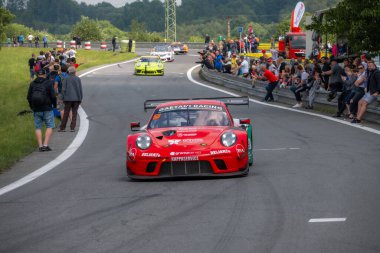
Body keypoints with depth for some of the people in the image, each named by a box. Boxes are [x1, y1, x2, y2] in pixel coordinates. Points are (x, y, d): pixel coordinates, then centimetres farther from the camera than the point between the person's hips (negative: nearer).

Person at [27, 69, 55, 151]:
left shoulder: (32, 84, 4)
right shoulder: (48, 83, -7)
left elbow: (29, 97, 5)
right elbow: (52, 96, -9)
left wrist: (32, 107, 19)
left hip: (36, 110, 3)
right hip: (47, 109, -3)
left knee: (38, 128, 9)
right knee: (49, 127, 3)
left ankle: (40, 146, 4)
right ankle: (45, 145, -9)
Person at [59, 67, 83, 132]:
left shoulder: (66, 79, -3)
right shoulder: (78, 79, 2)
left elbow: (63, 89, -4)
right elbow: (80, 89, 5)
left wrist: (63, 98, 3)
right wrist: (80, 98, 11)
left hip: (68, 98, -1)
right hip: (76, 99, 1)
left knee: (66, 113, 5)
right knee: (74, 113, 5)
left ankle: (62, 127, 9)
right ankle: (72, 127, 1)